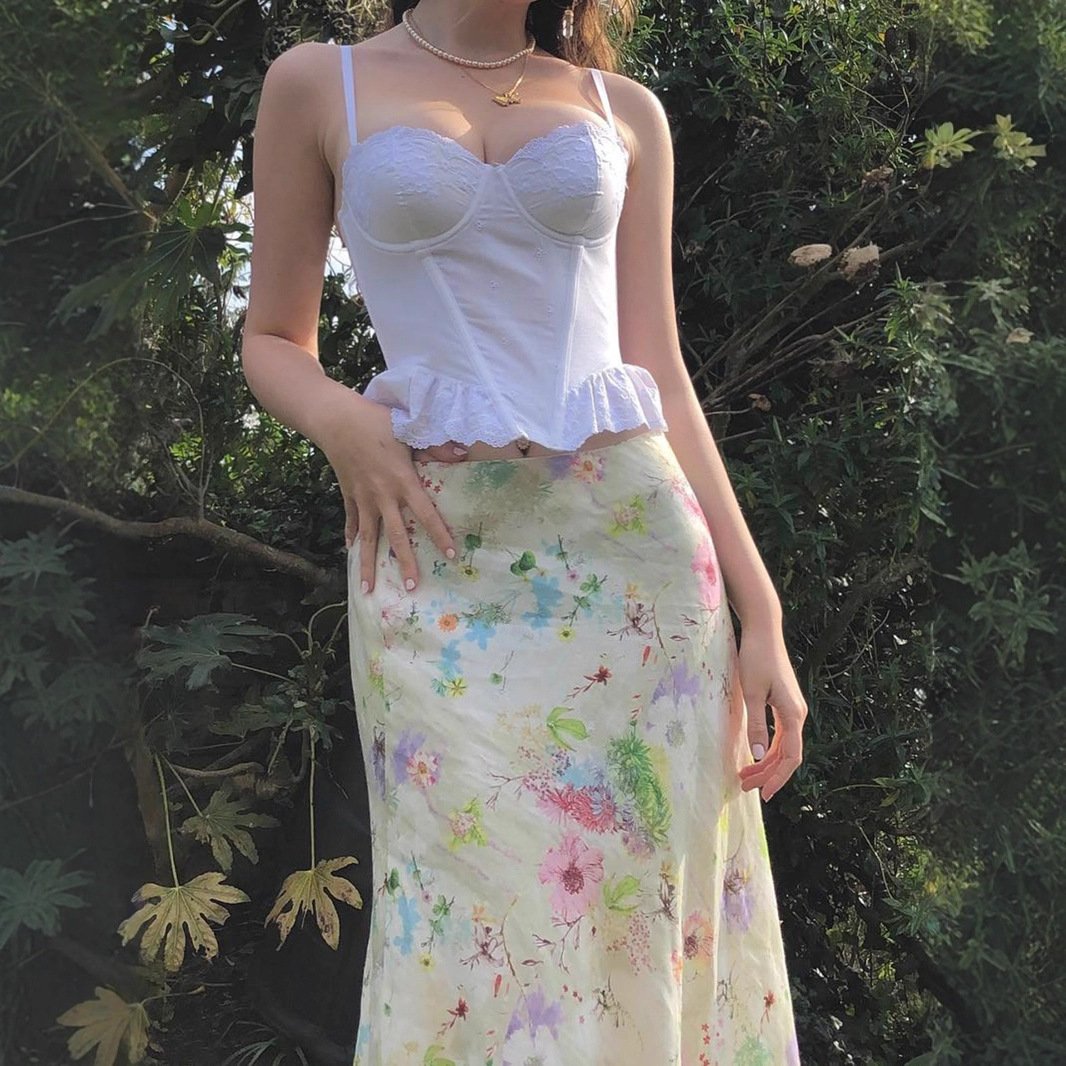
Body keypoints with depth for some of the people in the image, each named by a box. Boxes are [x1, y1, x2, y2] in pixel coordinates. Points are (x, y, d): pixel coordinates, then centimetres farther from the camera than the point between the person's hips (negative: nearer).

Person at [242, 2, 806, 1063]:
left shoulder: (623, 109, 14)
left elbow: (658, 372, 10)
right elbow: (274, 341, 13)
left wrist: (759, 609, 3)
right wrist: (342, 423, -10)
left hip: (635, 540, 2)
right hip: (439, 556, -2)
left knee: (648, 915, 3)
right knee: (474, 931, -3)